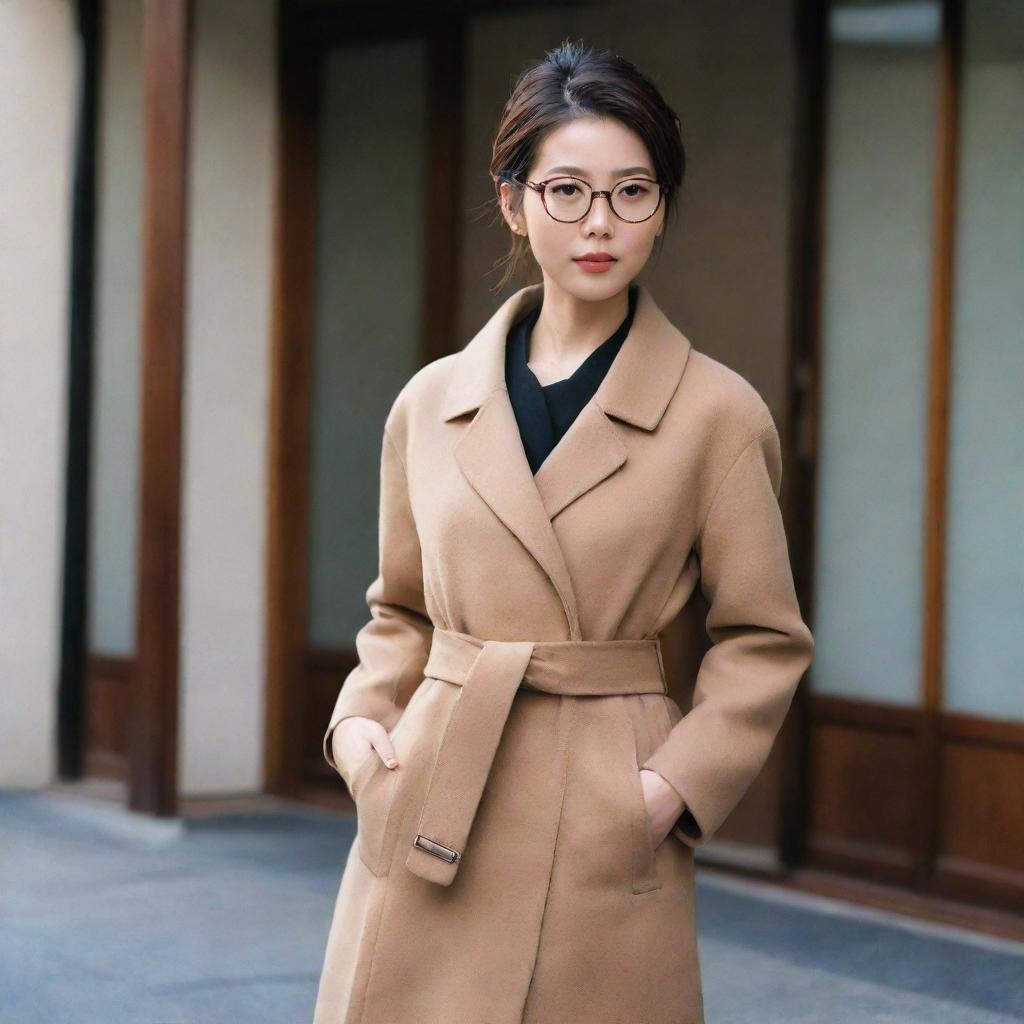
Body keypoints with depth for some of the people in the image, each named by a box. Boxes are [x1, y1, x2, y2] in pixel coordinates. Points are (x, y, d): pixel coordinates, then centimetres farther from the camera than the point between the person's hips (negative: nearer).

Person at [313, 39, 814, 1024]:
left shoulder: (718, 414, -2)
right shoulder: (431, 403, 7)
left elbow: (763, 640, 2)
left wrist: (676, 783, -9)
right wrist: (361, 721, 1)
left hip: (603, 836, -3)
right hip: (427, 821, 3)